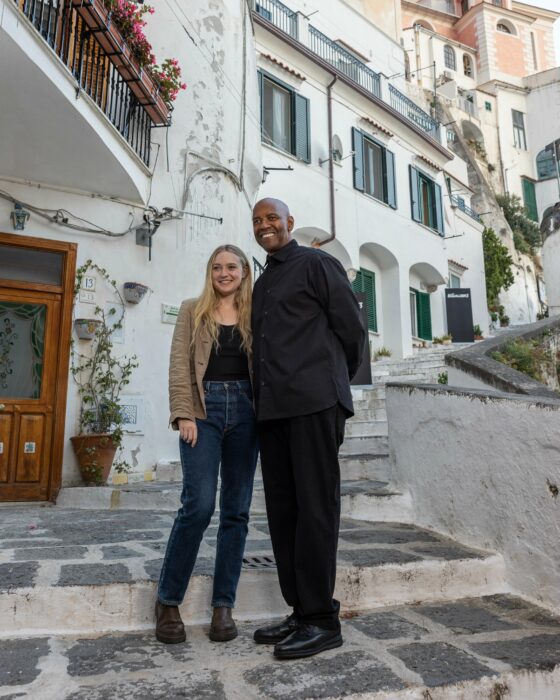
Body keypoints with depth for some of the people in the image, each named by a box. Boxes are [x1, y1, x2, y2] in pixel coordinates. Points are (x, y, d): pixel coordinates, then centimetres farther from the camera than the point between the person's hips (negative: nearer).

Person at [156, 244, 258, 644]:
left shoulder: (255, 314, 14)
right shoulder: (192, 311, 11)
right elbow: (179, 365, 3)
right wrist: (184, 415, -8)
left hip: (245, 410, 2)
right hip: (204, 407, -2)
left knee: (237, 510, 3)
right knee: (199, 504, -11)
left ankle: (224, 605, 14)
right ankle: (168, 601, 9)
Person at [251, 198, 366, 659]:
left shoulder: (317, 264, 3)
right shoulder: (262, 283, 24)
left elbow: (352, 329, 1)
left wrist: (333, 384, 9)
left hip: (313, 403, -7)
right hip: (272, 408, 7)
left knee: (315, 507, -4)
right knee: (282, 510, 8)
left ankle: (323, 620, 6)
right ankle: (301, 612, 18)